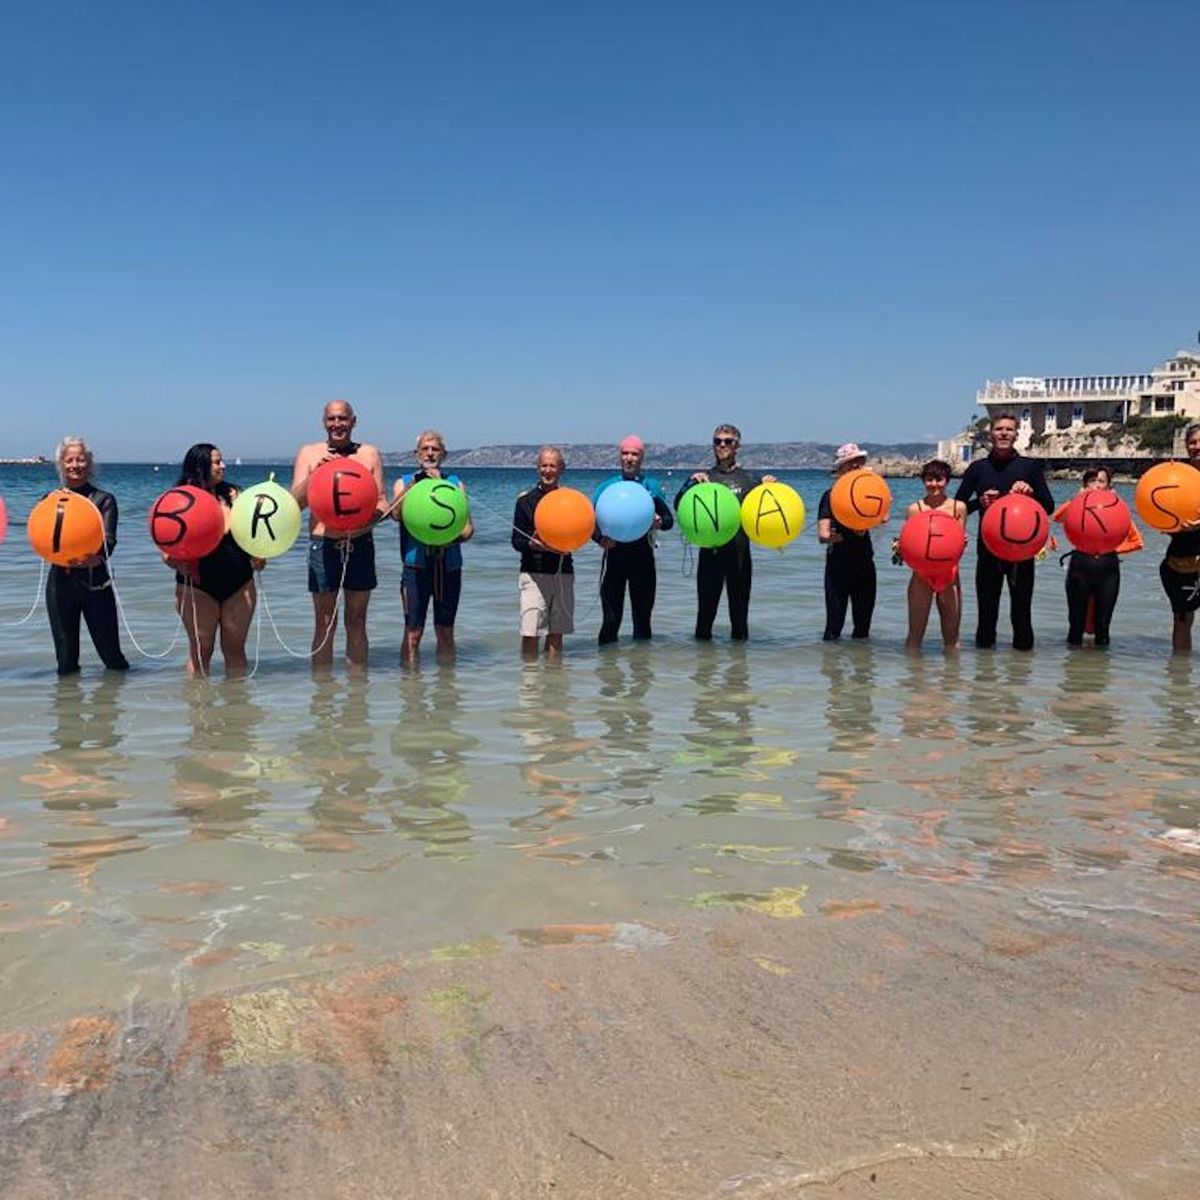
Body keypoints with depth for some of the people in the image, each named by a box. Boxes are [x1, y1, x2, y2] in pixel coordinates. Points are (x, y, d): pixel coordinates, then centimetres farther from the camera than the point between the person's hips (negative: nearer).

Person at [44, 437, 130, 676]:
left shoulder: (104, 499, 4)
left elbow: (108, 541, -9)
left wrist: (95, 558, -32)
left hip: (95, 583, -2)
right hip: (60, 583, 2)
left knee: (111, 653, 0)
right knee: (65, 660, 7)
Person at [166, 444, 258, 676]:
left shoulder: (231, 495, 7)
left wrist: (257, 557, -5)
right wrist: (176, 562, -26)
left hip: (239, 584, 3)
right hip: (198, 586, -3)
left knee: (235, 649, 10)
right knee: (200, 651, 5)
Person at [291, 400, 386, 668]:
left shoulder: (370, 454, 7)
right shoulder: (308, 453, 5)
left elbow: (381, 502, 4)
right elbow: (295, 502, -1)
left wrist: (368, 516, -18)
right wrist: (316, 470, -15)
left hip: (361, 544, 1)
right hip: (323, 544, -1)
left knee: (357, 622, 9)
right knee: (324, 624, 4)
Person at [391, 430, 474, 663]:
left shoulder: (455, 483, 12)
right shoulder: (404, 482, 8)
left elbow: (467, 525, 5)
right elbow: (396, 513, -12)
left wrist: (464, 532, -18)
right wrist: (415, 481, -18)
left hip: (449, 565, 2)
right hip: (416, 564, -2)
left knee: (446, 632, 10)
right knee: (413, 632, -4)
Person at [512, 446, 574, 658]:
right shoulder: (526, 500, 1)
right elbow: (516, 541, 0)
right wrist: (531, 544, -21)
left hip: (563, 573, 3)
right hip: (534, 573, -3)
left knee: (556, 633, 8)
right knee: (530, 633, -9)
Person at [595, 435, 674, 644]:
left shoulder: (652, 486, 10)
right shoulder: (607, 486, 8)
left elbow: (669, 519, 4)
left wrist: (659, 522, -20)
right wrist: (601, 538, -20)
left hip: (643, 553, 1)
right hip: (615, 554, -1)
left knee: (643, 613, 6)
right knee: (611, 618, -2)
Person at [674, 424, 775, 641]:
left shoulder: (749, 479, 9)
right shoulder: (703, 477, 6)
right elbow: (679, 506, -3)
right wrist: (692, 484, -18)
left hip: (740, 552, 1)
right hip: (710, 551, -1)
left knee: (739, 606, 8)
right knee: (706, 606, 2)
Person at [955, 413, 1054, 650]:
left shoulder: (1030, 466, 5)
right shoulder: (978, 468, 6)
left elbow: (1049, 507, 5)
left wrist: (1031, 492, -13)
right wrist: (979, 502, -11)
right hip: (988, 547, 1)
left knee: (1021, 604, 2)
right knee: (986, 604, 5)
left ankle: (1023, 644, 13)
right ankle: (984, 643, 18)